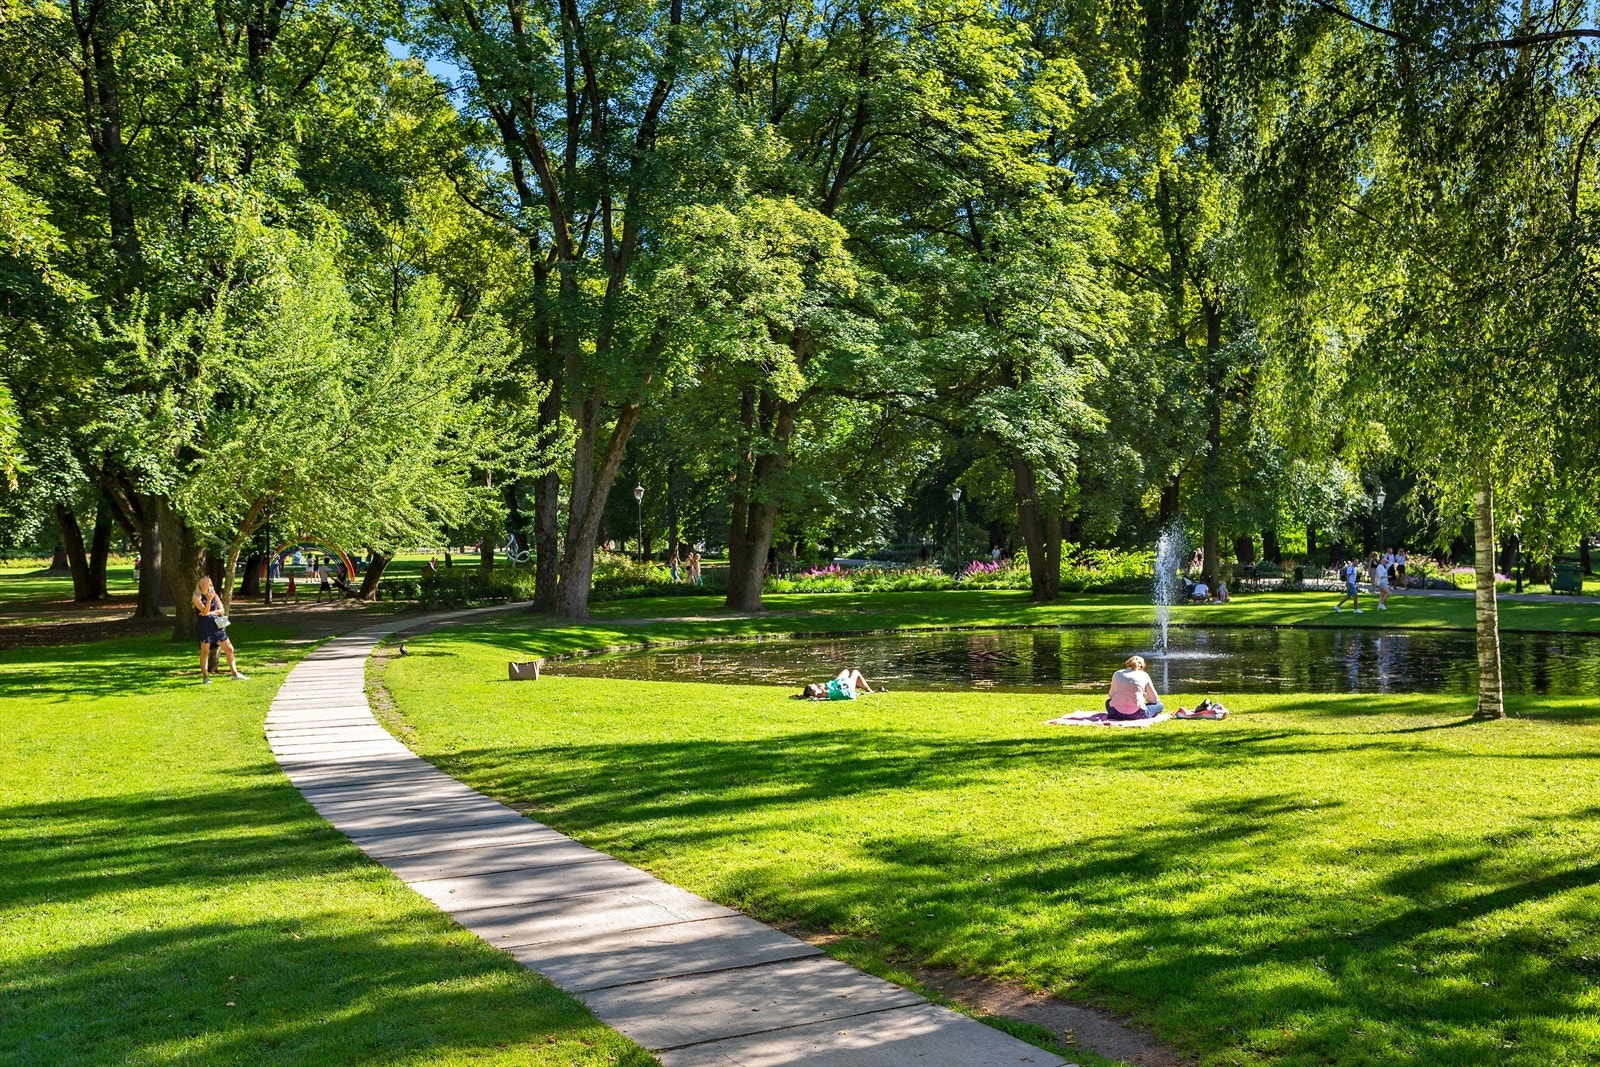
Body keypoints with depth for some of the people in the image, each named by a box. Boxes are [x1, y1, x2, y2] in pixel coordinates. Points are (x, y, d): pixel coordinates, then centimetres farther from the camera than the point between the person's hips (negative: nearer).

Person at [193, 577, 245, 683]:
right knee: (205, 652, 0)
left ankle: (234, 673, 12)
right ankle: (205, 677, 9)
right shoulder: (197, 597, -3)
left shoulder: (214, 595, 12)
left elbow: (221, 610, 8)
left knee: (229, 649, 4)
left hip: (217, 625, 5)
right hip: (205, 626, -5)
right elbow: (205, 611, -14)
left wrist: (211, 613, -7)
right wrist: (209, 599, -25)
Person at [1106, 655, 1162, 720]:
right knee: (1159, 705, 21)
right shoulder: (1144, 675, 10)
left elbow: (1111, 695, 27)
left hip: (1116, 713, 2)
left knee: (1108, 701, 38)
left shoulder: (1117, 674, 16)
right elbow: (1155, 700, 15)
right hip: (1135, 715, -2)